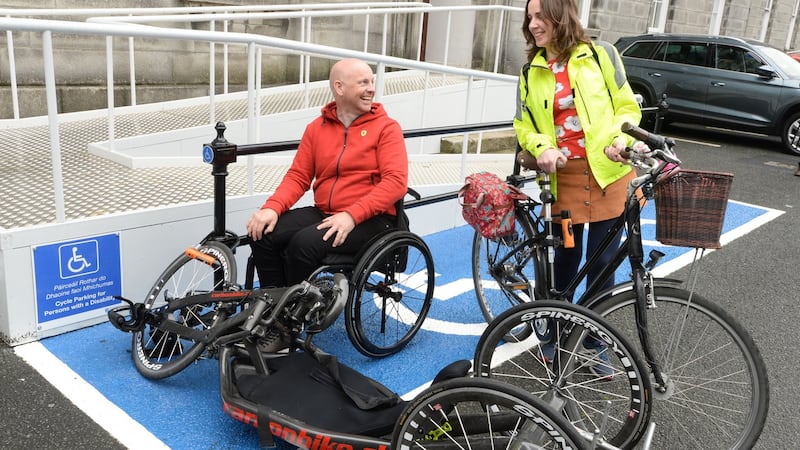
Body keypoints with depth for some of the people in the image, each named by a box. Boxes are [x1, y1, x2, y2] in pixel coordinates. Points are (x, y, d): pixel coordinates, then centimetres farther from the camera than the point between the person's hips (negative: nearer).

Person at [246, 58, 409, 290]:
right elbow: (298, 176, 9)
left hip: (370, 219, -5)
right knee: (263, 235, -16)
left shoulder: (386, 127, -2)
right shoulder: (316, 128, 11)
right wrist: (272, 207, -12)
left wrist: (352, 215, -24)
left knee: (303, 243, -28)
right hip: (323, 213, 5)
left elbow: (396, 181, -13)